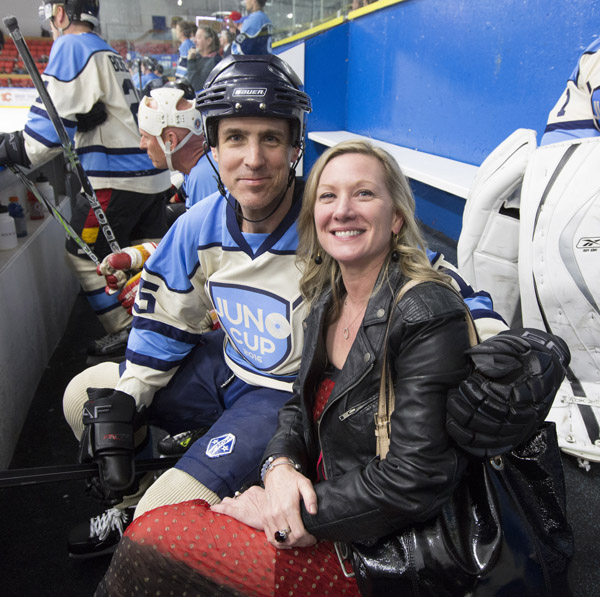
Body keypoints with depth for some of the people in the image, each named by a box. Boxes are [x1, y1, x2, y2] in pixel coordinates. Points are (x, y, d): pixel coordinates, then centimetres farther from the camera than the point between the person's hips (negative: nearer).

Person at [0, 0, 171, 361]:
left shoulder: (72, 46, -6)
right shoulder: (108, 53, 22)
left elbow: (55, 120, -14)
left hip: (118, 179, -8)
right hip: (151, 172, 9)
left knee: (84, 255, 3)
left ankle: (127, 333, 7)